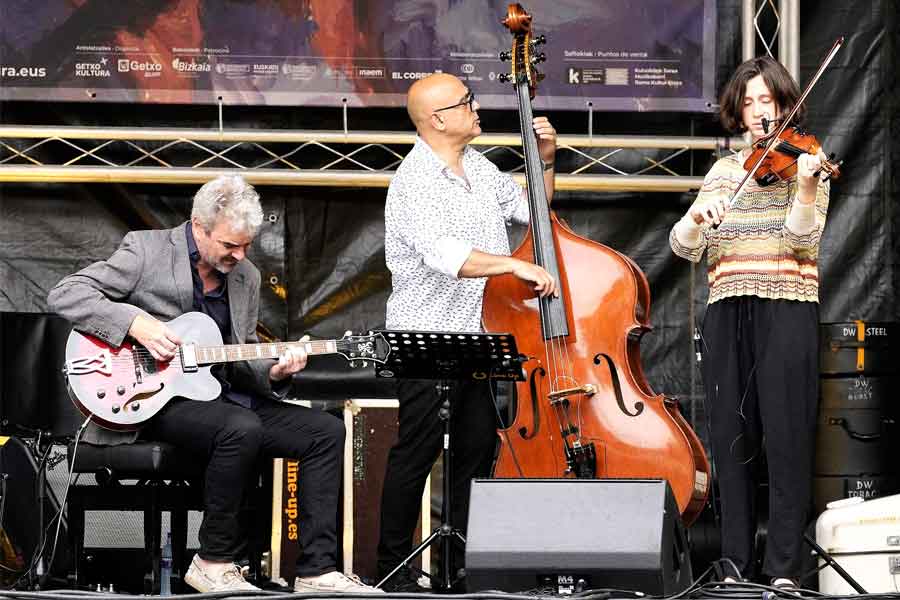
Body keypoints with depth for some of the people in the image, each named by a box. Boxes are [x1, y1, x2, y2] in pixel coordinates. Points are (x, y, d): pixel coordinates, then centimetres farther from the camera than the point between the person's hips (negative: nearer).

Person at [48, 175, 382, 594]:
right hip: (156, 398, -7)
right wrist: (136, 323, -22)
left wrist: (271, 373, -5)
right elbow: (64, 295, -10)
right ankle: (215, 562, -21)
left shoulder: (246, 277, 14)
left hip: (220, 397, 7)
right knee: (243, 429, -35)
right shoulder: (146, 250, -5)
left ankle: (316, 571, -10)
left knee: (326, 432, -8)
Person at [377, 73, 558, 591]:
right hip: (427, 336, -8)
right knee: (418, 451, -4)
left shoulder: (477, 165, 11)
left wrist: (546, 161, 10)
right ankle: (394, 567, 5)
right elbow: (445, 255, -32)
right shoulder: (416, 182, -18)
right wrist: (514, 265, -36)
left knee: (478, 445, 9)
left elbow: (530, 208, 24)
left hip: (475, 335, 8)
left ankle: (464, 561, 18)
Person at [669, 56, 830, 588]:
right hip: (728, 313, 4)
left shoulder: (803, 164, 5)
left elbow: (804, 238, -11)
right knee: (732, 436, 3)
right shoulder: (724, 170, 15)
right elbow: (685, 247, 6)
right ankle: (736, 561, 9)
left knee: (786, 435, -8)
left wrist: (805, 186, -28)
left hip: (787, 311, -4)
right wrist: (697, 215, -15)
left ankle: (785, 566, -7)